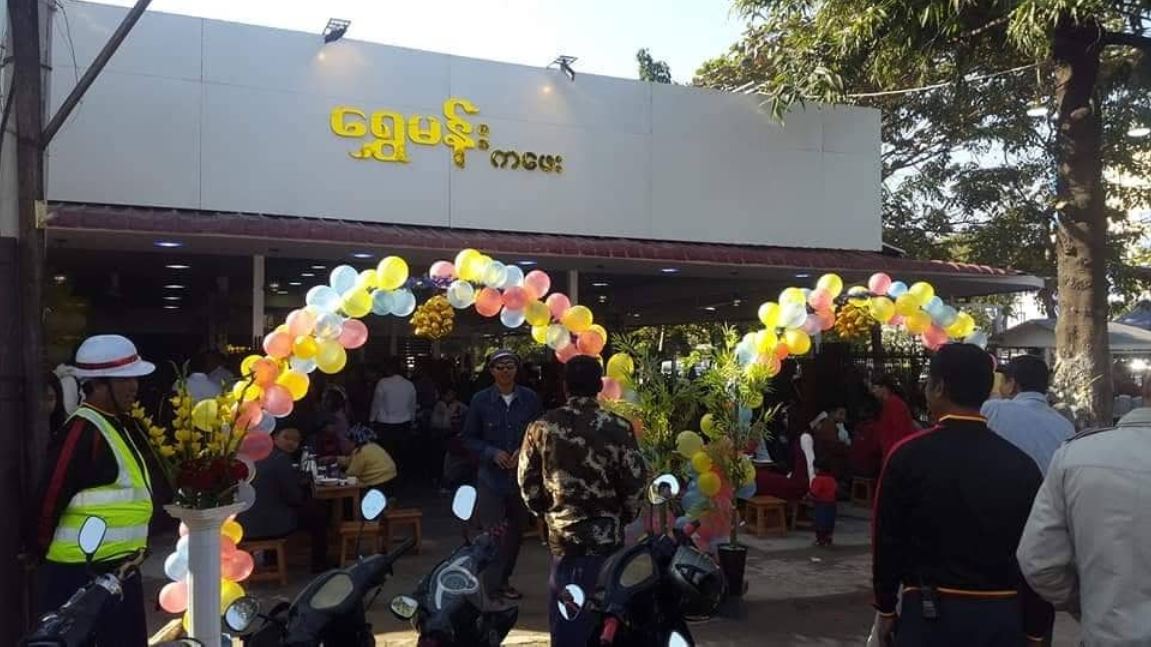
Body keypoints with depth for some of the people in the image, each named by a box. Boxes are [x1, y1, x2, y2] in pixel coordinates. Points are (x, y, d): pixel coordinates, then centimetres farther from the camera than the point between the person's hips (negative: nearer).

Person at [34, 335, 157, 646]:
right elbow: (51, 498, -19)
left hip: (117, 569, 9)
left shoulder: (114, 425, 12)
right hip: (84, 574, -9)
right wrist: (44, 552, -9)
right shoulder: (83, 431, -19)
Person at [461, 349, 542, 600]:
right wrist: (493, 453, -14)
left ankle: (503, 578, 30)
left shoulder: (530, 398, -2)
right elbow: (469, 438, 1)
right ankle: (495, 584, 6)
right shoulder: (481, 400, -5)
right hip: (492, 476, -2)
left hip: (523, 474, 3)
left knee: (517, 529, 13)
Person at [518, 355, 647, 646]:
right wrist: (625, 516, 10)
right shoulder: (618, 429, -12)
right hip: (605, 533, -2)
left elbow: (527, 480, 2)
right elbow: (634, 483, -9)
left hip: (561, 532, 2)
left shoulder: (541, 427, -4)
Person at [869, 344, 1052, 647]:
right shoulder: (1022, 465, -4)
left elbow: (887, 540, -4)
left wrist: (885, 608, 9)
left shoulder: (909, 455, -10)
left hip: (931, 613, -2)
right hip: (1003, 616, 3)